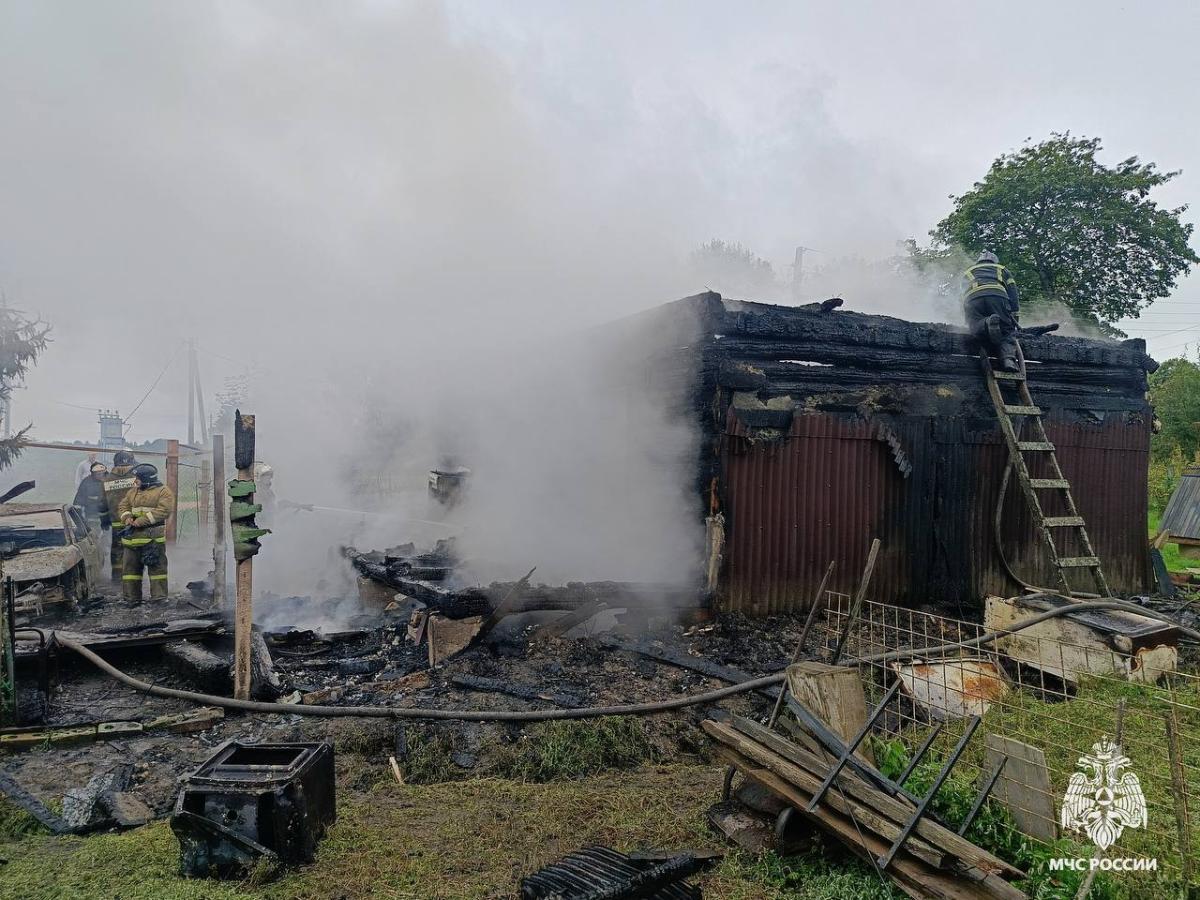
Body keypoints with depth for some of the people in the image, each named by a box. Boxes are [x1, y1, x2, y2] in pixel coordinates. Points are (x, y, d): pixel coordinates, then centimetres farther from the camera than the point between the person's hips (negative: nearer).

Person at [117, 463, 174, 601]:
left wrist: (141, 521, -19)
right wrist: (127, 518, -5)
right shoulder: (132, 492, 20)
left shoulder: (163, 491, -2)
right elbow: (123, 507, 18)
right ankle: (131, 597, 18)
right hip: (132, 536, 7)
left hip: (153, 538, -7)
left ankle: (159, 597, 1)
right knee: (130, 567, 9)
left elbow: (163, 511, -14)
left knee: (156, 568, -4)